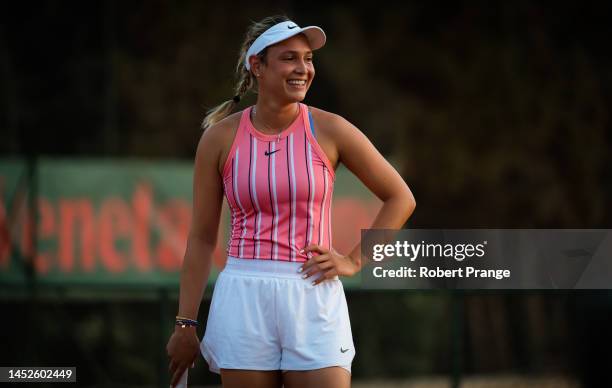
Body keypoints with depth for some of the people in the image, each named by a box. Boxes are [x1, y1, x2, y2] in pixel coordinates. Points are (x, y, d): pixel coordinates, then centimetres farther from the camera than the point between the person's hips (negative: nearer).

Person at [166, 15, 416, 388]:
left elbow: (400, 198, 8)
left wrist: (354, 261, 1)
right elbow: (202, 238, 7)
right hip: (243, 299, 1)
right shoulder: (220, 137, 3)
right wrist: (186, 324, 4)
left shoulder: (329, 130, 0)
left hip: (314, 298, 0)